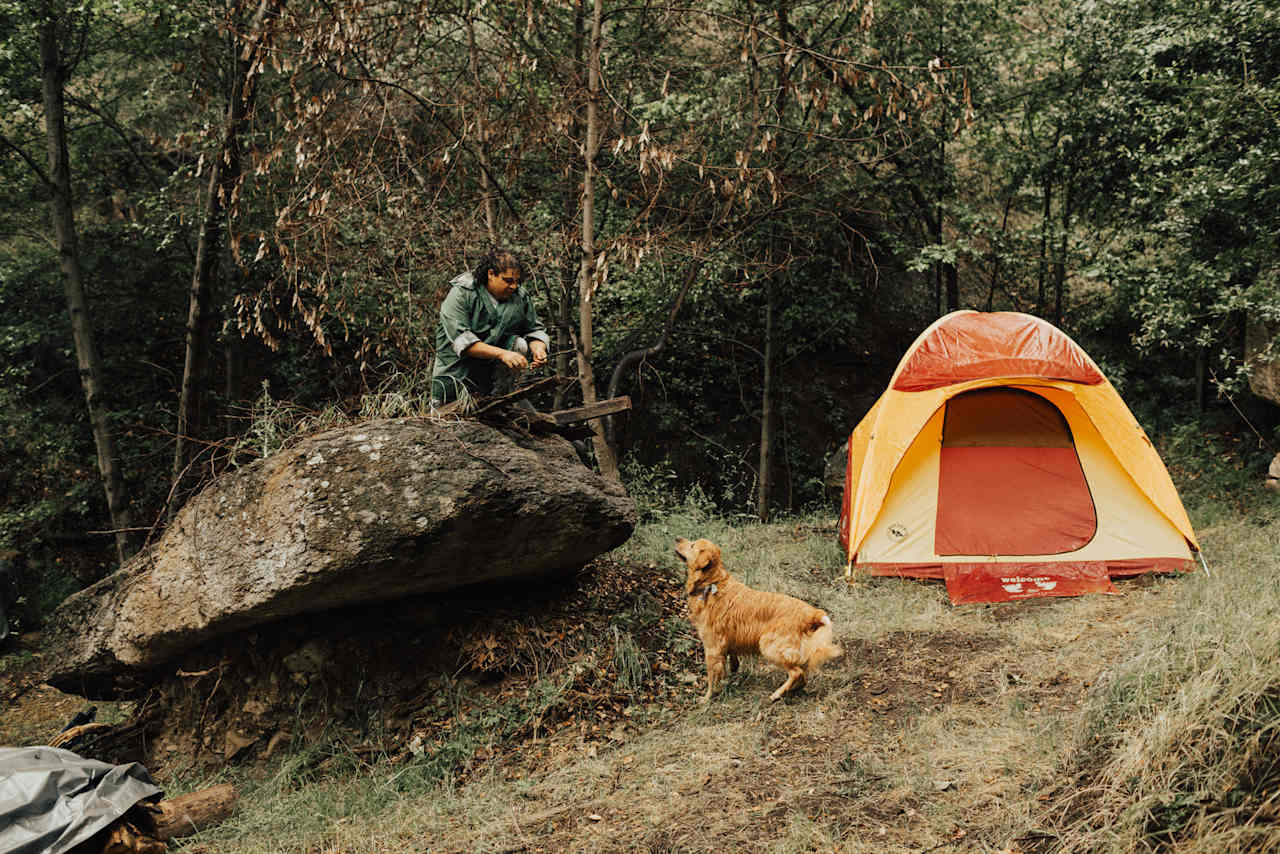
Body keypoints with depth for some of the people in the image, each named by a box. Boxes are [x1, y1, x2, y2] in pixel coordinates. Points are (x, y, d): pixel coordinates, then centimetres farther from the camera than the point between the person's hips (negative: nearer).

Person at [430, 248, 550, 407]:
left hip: (492, 365, 4)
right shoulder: (461, 294, -18)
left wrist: (538, 349, -16)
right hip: (459, 364, -4)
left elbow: (534, 329, 9)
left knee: (520, 345, -23)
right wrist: (502, 354, -39)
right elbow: (461, 339, -29)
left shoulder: (520, 297, -4)